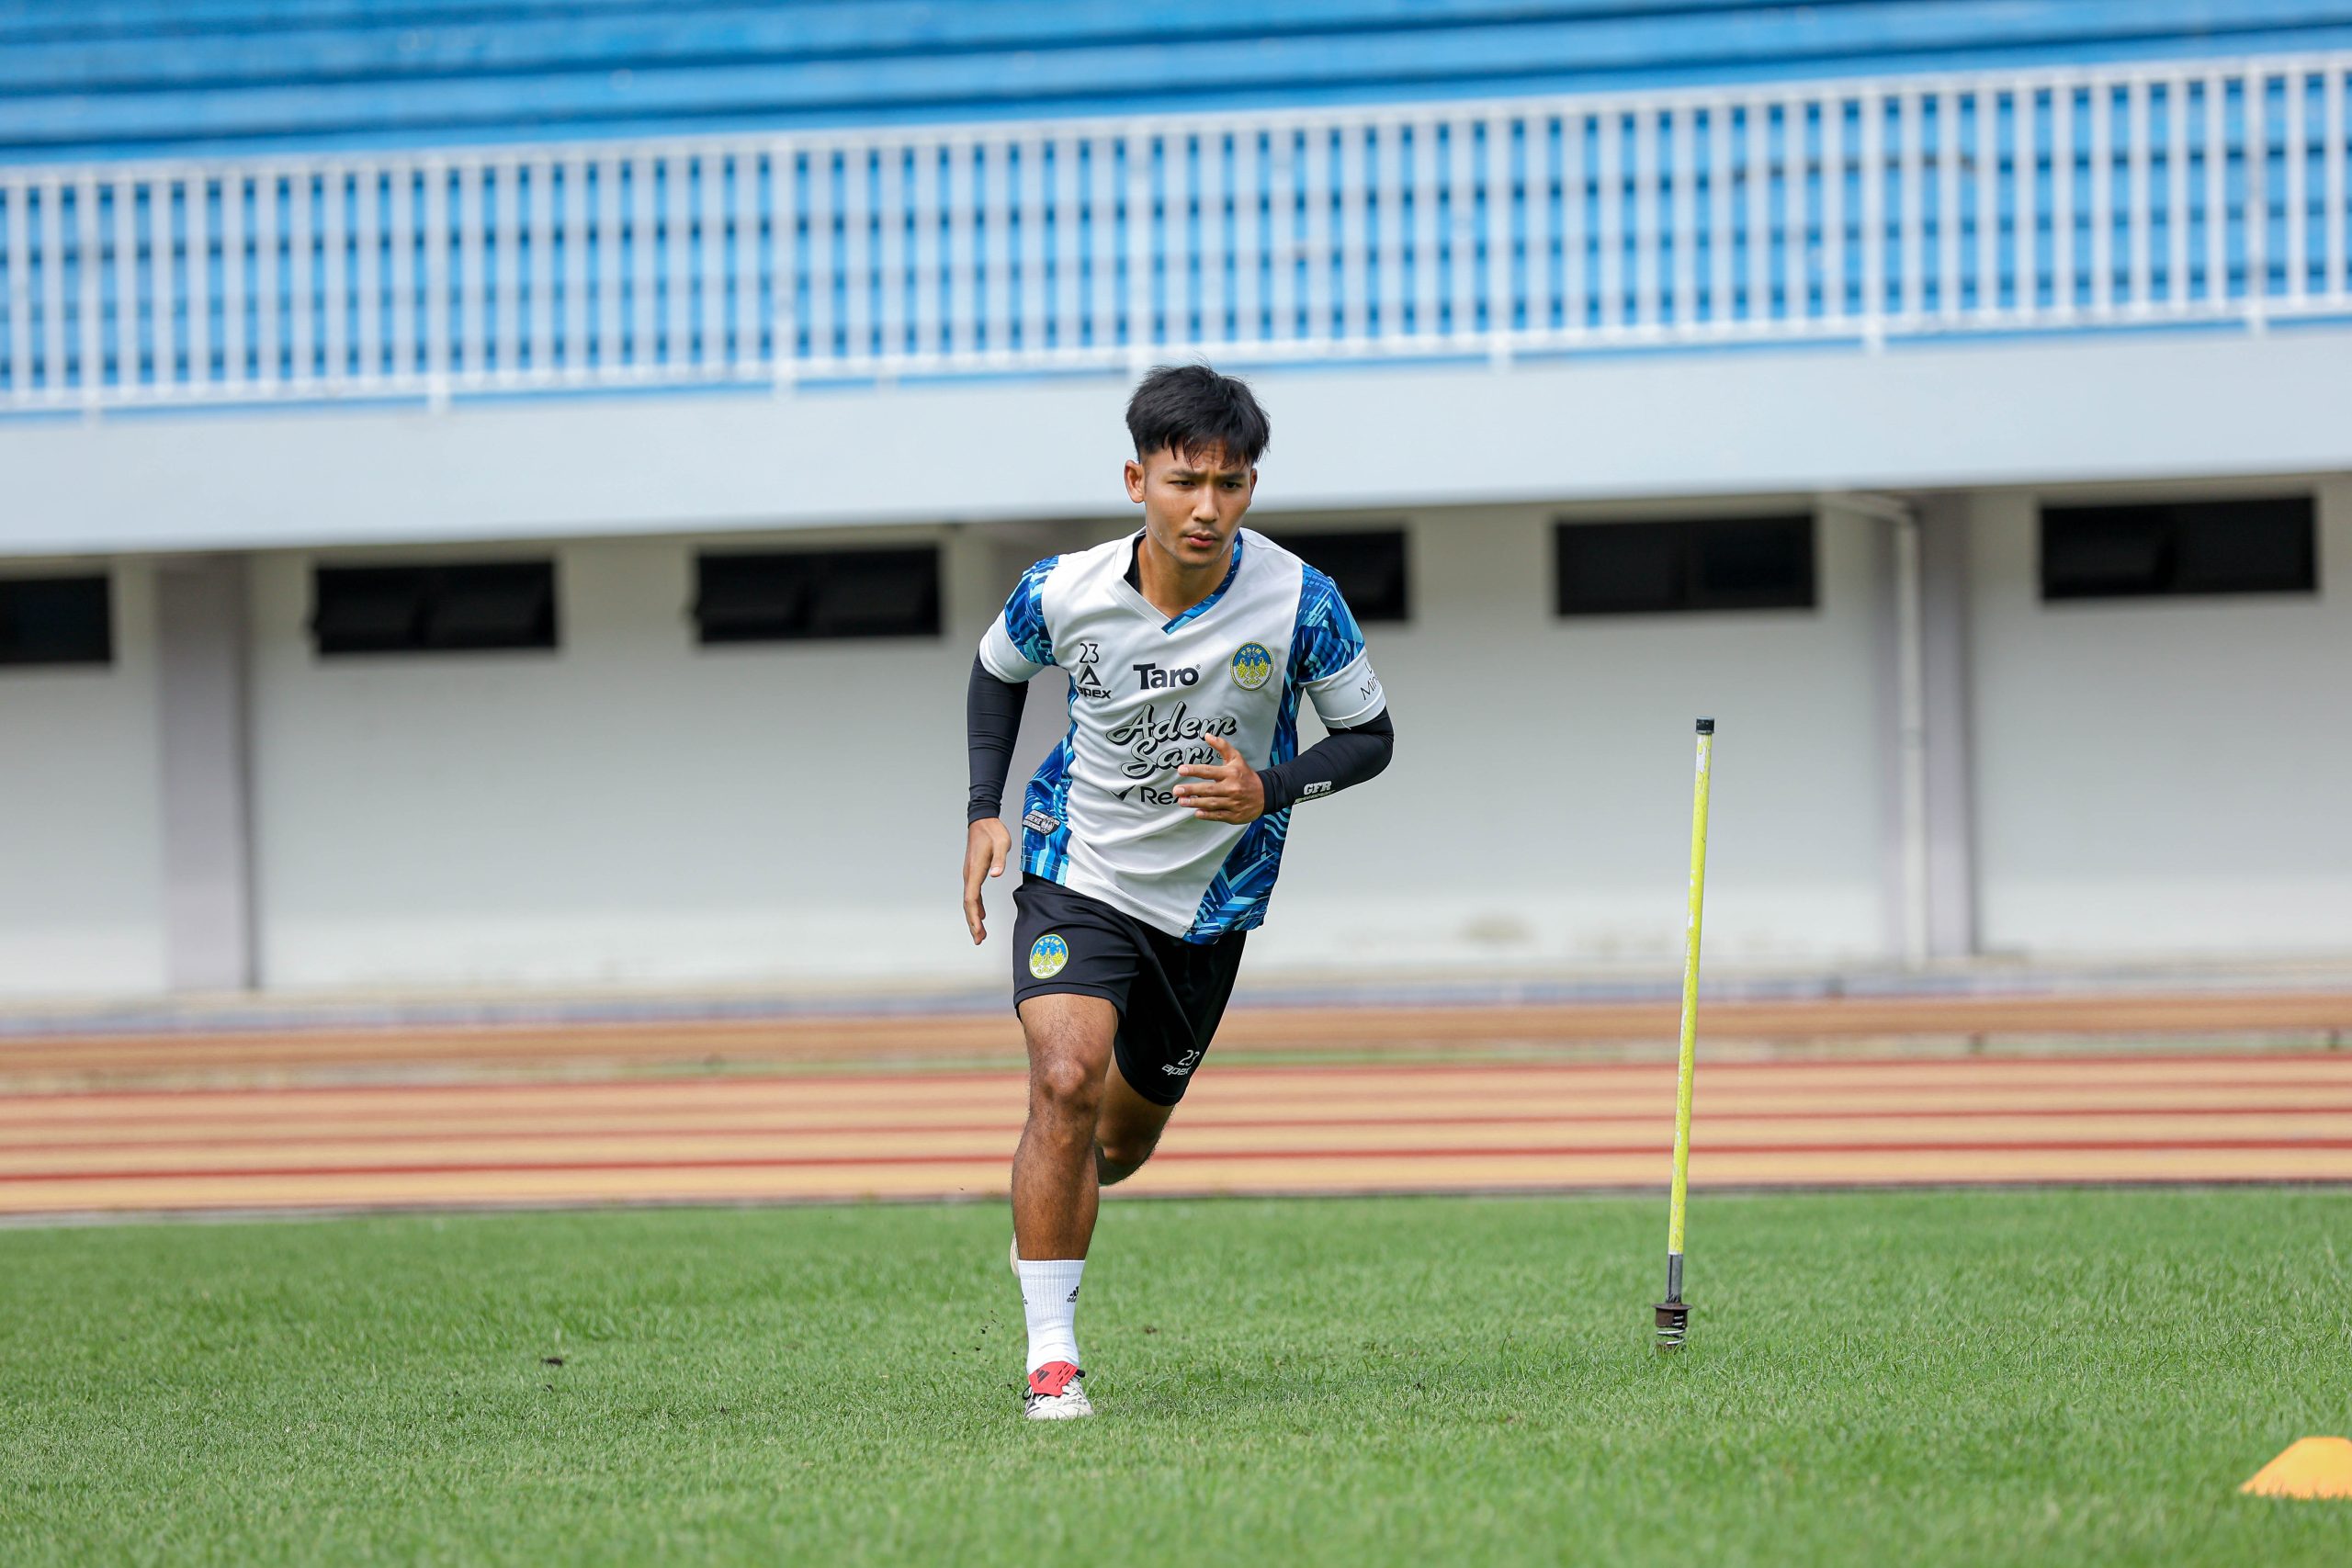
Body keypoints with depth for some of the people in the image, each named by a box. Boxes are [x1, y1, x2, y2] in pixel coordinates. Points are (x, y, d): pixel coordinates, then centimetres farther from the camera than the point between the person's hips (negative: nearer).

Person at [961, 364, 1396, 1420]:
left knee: (1121, 1143, 15)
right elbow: (998, 669, 7)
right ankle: (1051, 1352, -17)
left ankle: (1042, 1219, 52)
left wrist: (1269, 792, -24)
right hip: (1076, 869, -2)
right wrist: (984, 811, -2)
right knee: (1066, 1082, -25)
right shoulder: (1062, 593, -17)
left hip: (1211, 896, 2)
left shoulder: (1297, 602, -20)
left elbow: (1369, 736, -6)